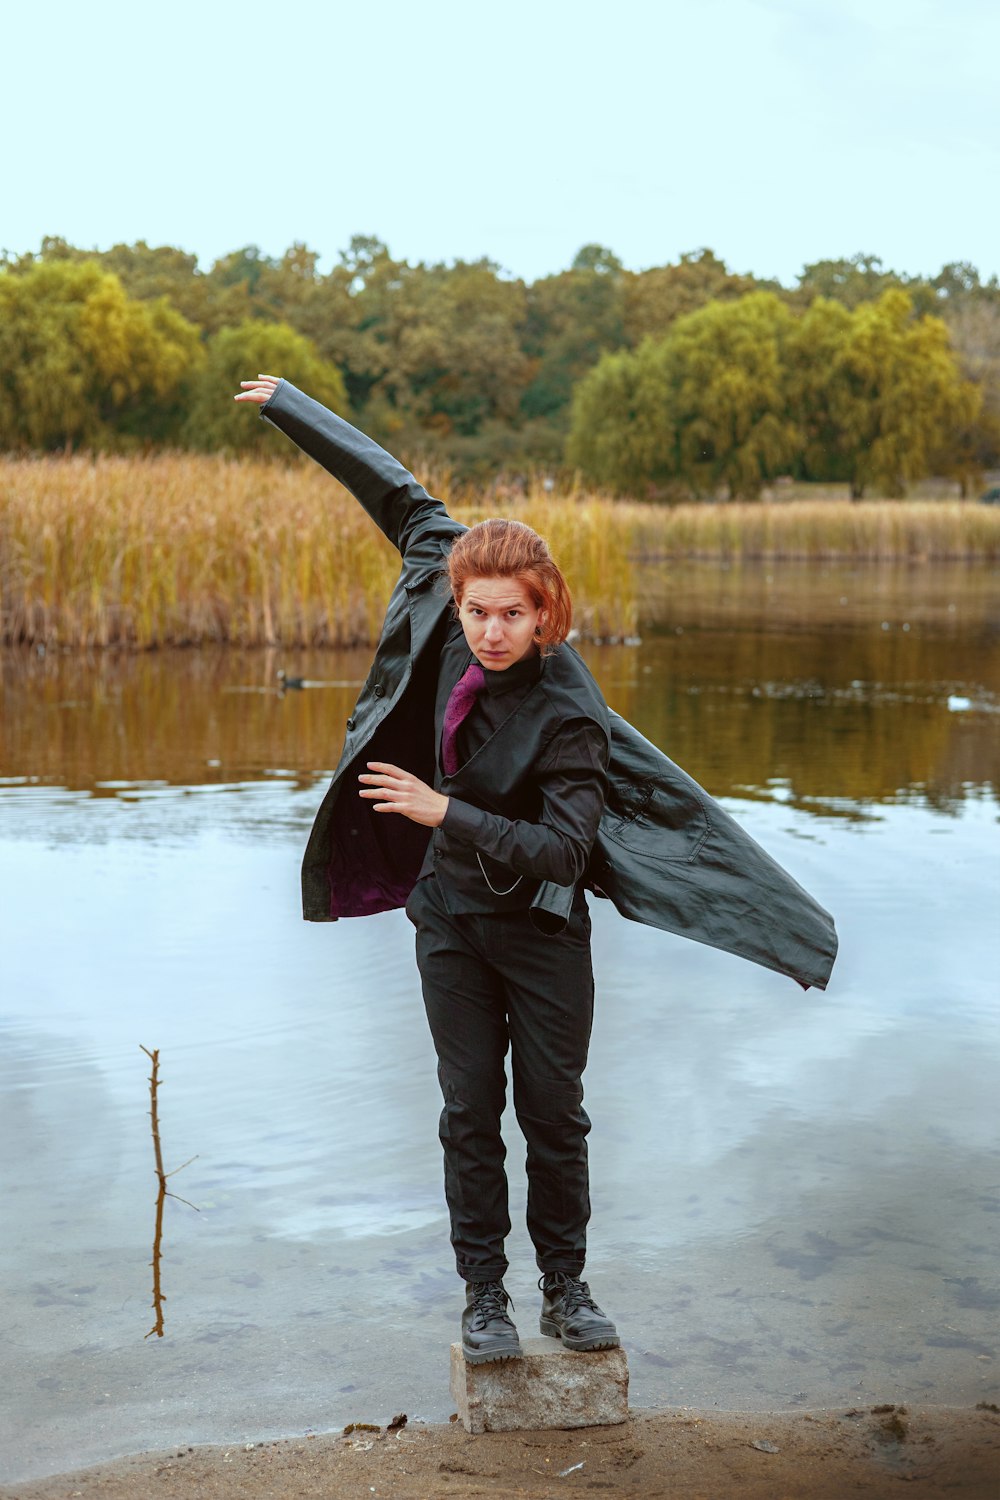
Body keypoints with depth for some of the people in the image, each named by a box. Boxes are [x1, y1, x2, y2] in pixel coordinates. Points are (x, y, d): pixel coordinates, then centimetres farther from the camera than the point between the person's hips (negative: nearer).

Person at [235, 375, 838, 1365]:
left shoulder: (565, 714, -24)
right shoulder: (453, 610, -11)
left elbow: (562, 850, -25)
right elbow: (402, 499, 1)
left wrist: (445, 813, -30)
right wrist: (285, 405, 7)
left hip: (540, 926, -4)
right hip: (451, 917, 4)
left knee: (554, 1112, 8)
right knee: (472, 1111, 9)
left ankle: (565, 1289, 23)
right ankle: (483, 1295, 19)